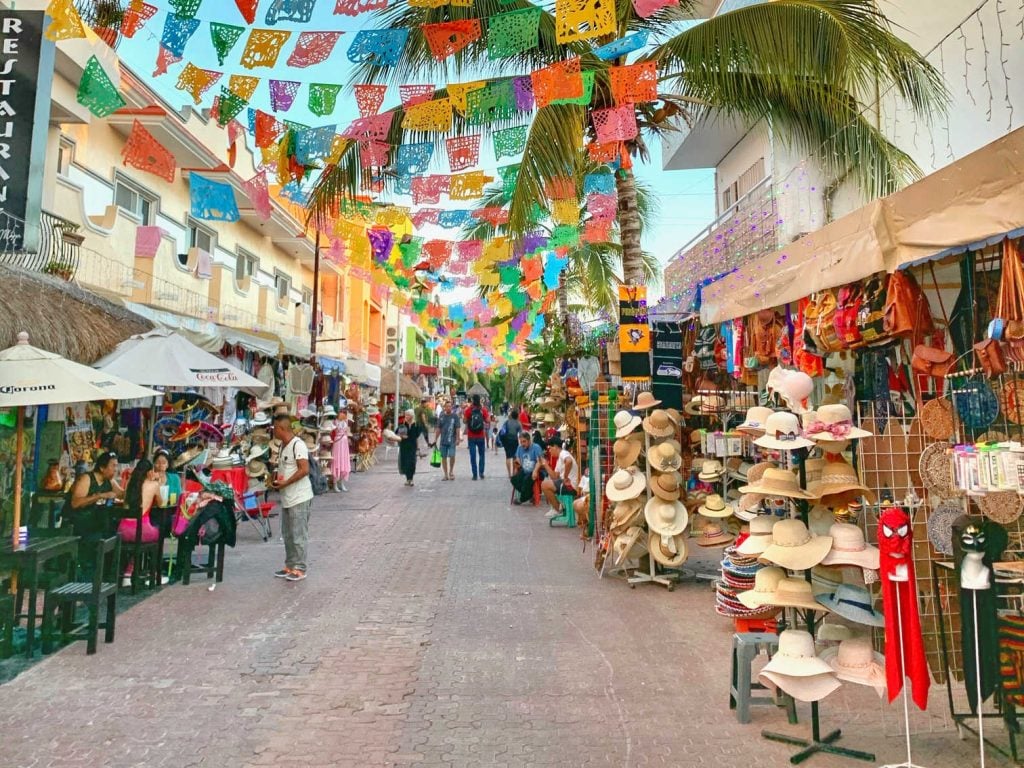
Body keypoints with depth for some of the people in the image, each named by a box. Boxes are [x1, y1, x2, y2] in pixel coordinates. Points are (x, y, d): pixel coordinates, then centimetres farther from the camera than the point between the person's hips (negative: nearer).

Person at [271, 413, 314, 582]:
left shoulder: (297, 445, -17)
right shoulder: (283, 445, 13)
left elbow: (304, 469, -22)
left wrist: (285, 483, -19)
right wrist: (277, 477, 6)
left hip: (299, 498, -10)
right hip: (286, 497, 10)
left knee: (298, 535, -1)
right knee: (287, 534, 16)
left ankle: (299, 569, 7)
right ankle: (290, 565, 27)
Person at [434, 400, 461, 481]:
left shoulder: (455, 416, -2)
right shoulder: (442, 416, 7)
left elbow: (458, 428, -3)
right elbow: (438, 428, 12)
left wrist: (458, 439, -9)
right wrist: (436, 439, 11)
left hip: (452, 441, -3)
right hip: (443, 441, 3)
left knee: (452, 456, -11)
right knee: (443, 457, 6)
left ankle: (451, 471, 13)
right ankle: (446, 474, 17)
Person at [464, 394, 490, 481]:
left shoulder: (468, 410, -7)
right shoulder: (483, 409, -6)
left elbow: (465, 421, -3)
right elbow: (487, 421, -6)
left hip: (471, 437, 0)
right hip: (481, 436, 0)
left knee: (473, 456, 4)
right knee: (482, 455, 13)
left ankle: (475, 474, 3)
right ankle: (481, 473, 8)